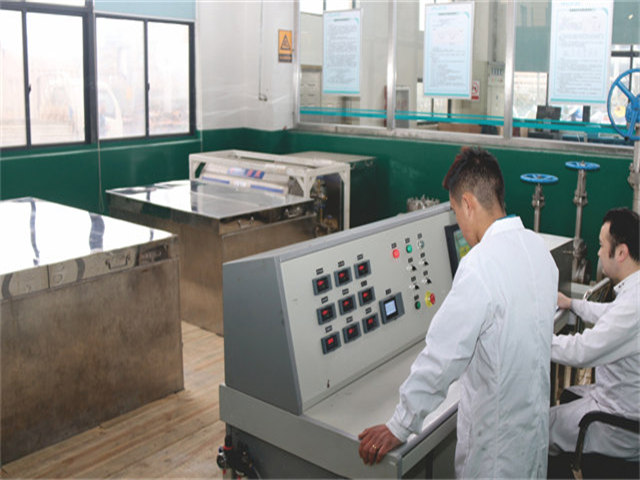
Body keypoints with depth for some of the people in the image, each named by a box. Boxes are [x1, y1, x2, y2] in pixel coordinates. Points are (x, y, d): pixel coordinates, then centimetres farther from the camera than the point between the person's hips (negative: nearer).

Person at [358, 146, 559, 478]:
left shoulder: (479, 266, -29)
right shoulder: (537, 246, -1)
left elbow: (442, 356, -27)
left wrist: (399, 428, -17)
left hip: (496, 437, -8)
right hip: (535, 419, 8)